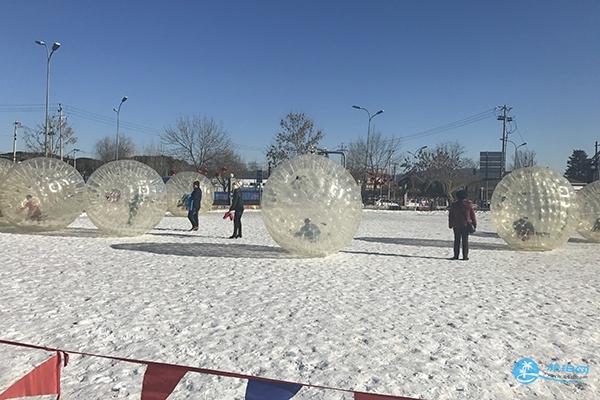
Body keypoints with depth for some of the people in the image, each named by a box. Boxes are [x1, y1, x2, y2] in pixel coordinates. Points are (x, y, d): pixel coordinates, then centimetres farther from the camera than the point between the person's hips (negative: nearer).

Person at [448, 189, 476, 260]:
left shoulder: (454, 204, 1)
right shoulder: (469, 204, -2)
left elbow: (450, 216, 5)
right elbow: (472, 214, 1)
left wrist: (450, 224, 12)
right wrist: (474, 224, 8)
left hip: (456, 225, 1)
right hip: (466, 225, -1)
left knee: (457, 240, 7)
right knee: (465, 240, 3)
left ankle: (456, 255, 6)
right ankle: (465, 256, 1)